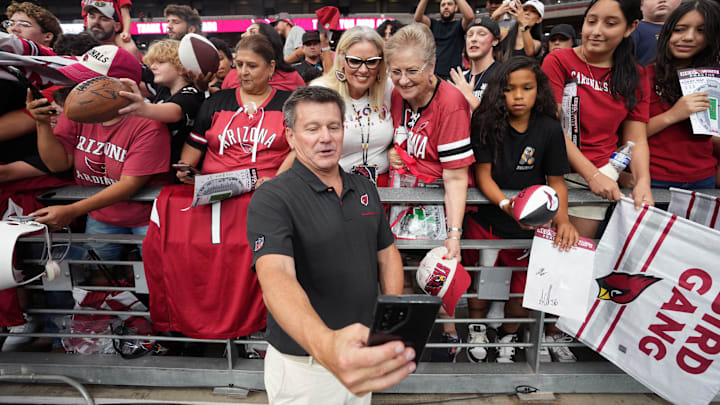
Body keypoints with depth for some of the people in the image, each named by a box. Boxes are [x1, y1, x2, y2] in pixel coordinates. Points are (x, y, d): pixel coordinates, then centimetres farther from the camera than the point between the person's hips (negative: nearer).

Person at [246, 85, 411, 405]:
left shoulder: (364, 189, 3)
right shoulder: (271, 199, -18)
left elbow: (387, 253, 10)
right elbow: (276, 275, -33)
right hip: (304, 365, -5)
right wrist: (326, 345, -51)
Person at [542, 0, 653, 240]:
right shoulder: (558, 62, -4)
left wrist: (643, 182, -13)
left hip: (602, 178, 3)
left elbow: (636, 140, 6)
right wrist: (592, 174, -17)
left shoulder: (635, 77, 9)